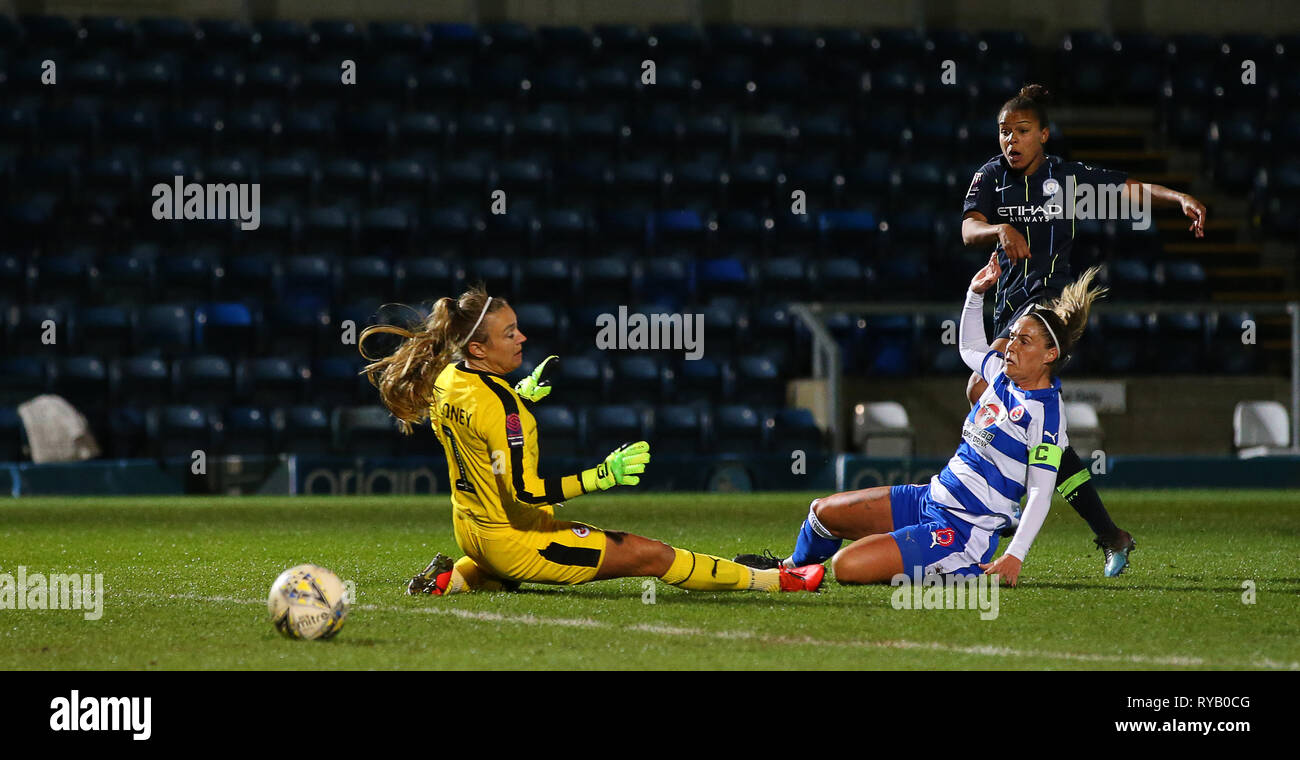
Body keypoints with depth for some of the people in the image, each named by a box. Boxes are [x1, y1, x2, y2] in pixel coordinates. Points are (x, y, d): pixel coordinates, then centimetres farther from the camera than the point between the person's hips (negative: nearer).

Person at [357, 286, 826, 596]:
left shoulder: (445, 379, -2)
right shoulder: (496, 402, -29)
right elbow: (525, 491, -30)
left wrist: (520, 395, 22)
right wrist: (604, 476, -30)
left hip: (472, 527, 8)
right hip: (513, 538, -8)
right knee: (649, 554, -2)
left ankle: (453, 578, 19)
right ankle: (777, 581, 4)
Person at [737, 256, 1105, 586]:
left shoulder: (1046, 412, -18)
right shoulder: (1004, 375, 8)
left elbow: (1041, 492, -20)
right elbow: (970, 348, 33)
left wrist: (1014, 556, -28)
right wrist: (976, 293, 20)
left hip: (963, 533, -9)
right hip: (929, 499, 9)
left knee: (847, 566, -22)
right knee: (823, 511, 15)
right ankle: (792, 567, 46)